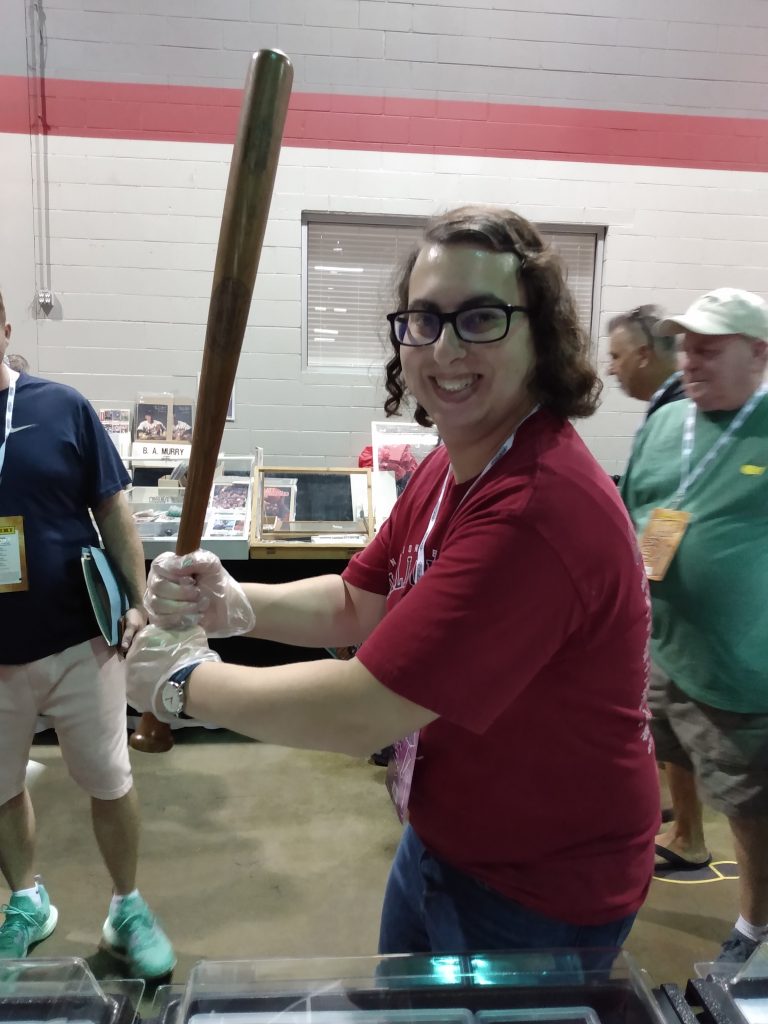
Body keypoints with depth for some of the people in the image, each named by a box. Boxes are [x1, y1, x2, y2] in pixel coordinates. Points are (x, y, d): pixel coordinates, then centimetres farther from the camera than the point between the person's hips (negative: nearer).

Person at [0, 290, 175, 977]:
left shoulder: (62, 408, -6)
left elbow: (113, 514, -1)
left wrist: (137, 603, -7)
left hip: (80, 644, -1)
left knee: (110, 783, 12)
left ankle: (128, 908, 34)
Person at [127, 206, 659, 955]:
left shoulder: (537, 508, -35)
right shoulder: (452, 466, -2)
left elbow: (358, 716, -33)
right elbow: (357, 605, 3)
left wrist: (183, 680, -17)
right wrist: (230, 605, -16)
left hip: (534, 899, -8)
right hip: (438, 839, 8)